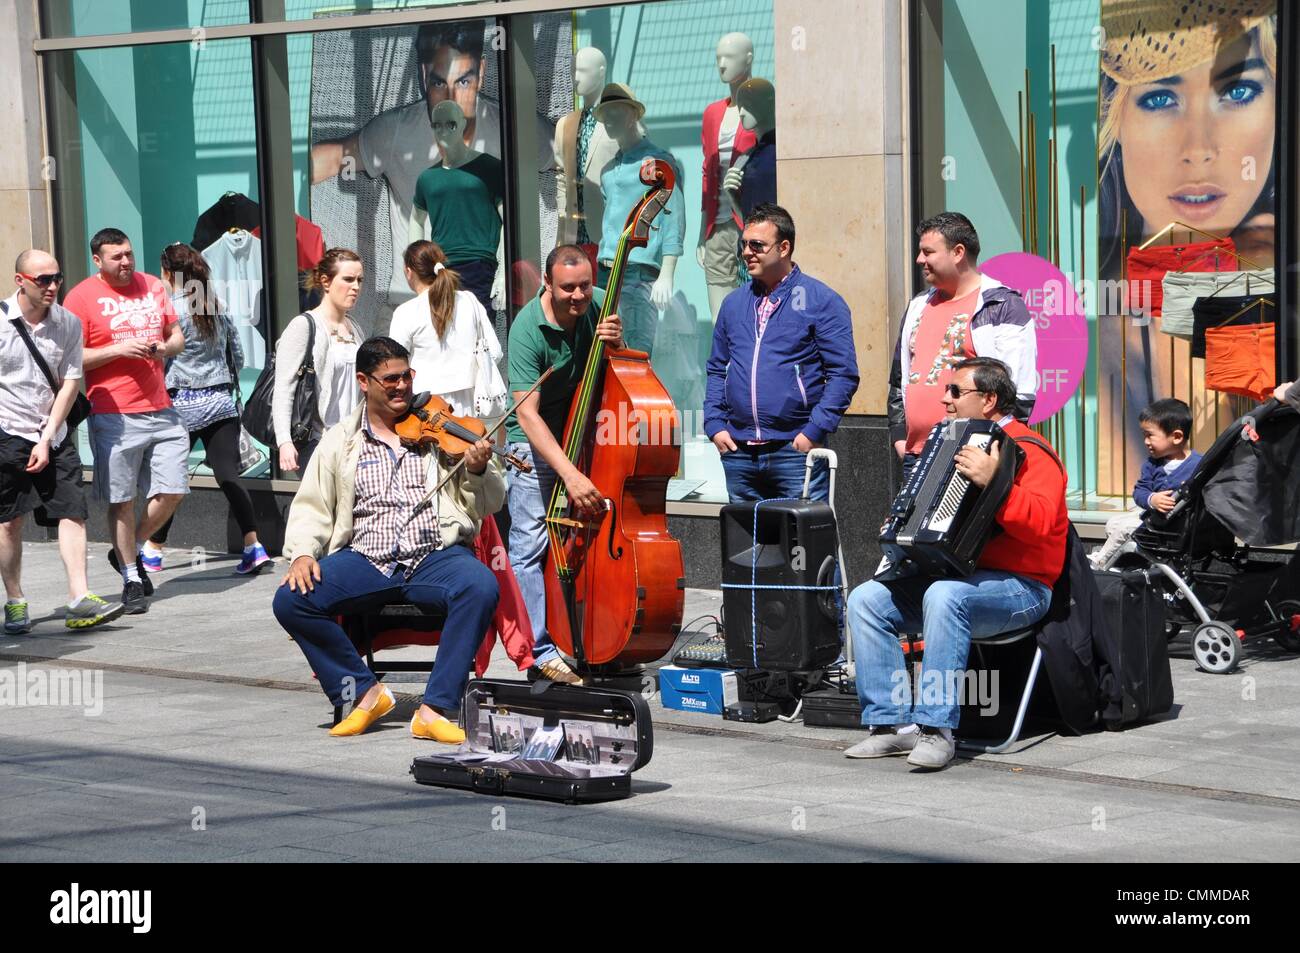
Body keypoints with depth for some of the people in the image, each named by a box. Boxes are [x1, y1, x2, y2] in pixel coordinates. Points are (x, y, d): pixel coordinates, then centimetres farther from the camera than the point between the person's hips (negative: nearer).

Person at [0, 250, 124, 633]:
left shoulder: (68, 324, 0)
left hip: (54, 435, 3)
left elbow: (70, 383, 0)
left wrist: (47, 438, -6)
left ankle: (79, 600, -7)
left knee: (72, 512, -6)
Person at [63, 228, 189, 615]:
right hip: (113, 415, -5)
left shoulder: (153, 286, 11)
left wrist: (165, 347, -4)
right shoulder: (81, 297, -4)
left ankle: (129, 551, 25)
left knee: (172, 491, 3)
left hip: (160, 409, 5)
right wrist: (119, 349, -16)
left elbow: (177, 335, 19)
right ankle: (131, 579, 11)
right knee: (122, 499, 0)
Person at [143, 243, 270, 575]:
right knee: (228, 475, 0)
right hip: (222, 403, 5)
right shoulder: (218, 308, 8)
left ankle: (153, 551, 17)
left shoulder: (170, 309, -10)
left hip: (183, 403, -5)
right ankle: (253, 546, -10)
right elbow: (237, 356, 14)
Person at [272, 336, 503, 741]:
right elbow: (311, 507, 12)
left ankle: (435, 709, -25)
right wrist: (302, 553, -8)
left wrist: (478, 471, -14)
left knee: (481, 586, -34)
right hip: (365, 560, 2)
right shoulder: (340, 440, 14)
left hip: (435, 556, -1)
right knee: (291, 599, -22)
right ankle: (366, 692, -5)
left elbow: (490, 504, 8)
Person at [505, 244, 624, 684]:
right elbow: (527, 414, -30)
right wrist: (570, 474, -38)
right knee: (531, 546, -9)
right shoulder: (529, 329, -23)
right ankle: (541, 648, -4)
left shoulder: (597, 307, -6)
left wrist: (616, 345, -19)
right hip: (537, 446, -5)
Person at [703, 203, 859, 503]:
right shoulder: (734, 303, 14)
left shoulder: (821, 301, -2)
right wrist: (715, 425, 6)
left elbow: (844, 374, -6)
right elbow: (717, 369, 20)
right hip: (738, 453, 5)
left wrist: (814, 432, -13)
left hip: (795, 451, -5)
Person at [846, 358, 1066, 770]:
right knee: (867, 599, -9)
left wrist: (994, 484, -36)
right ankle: (891, 723, -14)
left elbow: (1039, 520, -27)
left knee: (944, 595, -38)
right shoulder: (962, 445, 18)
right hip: (950, 575, 9)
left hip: (1018, 588, -9)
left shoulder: (1028, 453, -9)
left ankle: (937, 731, -35)